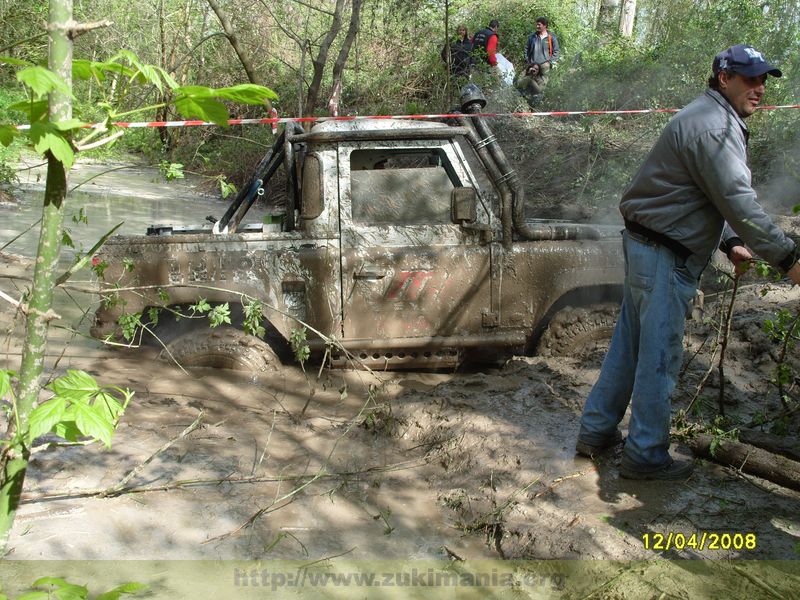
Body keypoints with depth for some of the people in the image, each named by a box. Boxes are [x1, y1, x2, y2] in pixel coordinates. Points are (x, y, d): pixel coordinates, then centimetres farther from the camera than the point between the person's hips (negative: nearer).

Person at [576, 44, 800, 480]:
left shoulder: (711, 119, 18)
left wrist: (730, 242, 10)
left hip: (645, 246, 11)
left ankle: (596, 431, 26)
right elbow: (738, 201, -24)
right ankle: (646, 456, 10)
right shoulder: (714, 126, -18)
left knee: (629, 344, 16)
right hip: (666, 255, -11)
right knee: (659, 357, -1)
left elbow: (718, 195, 22)